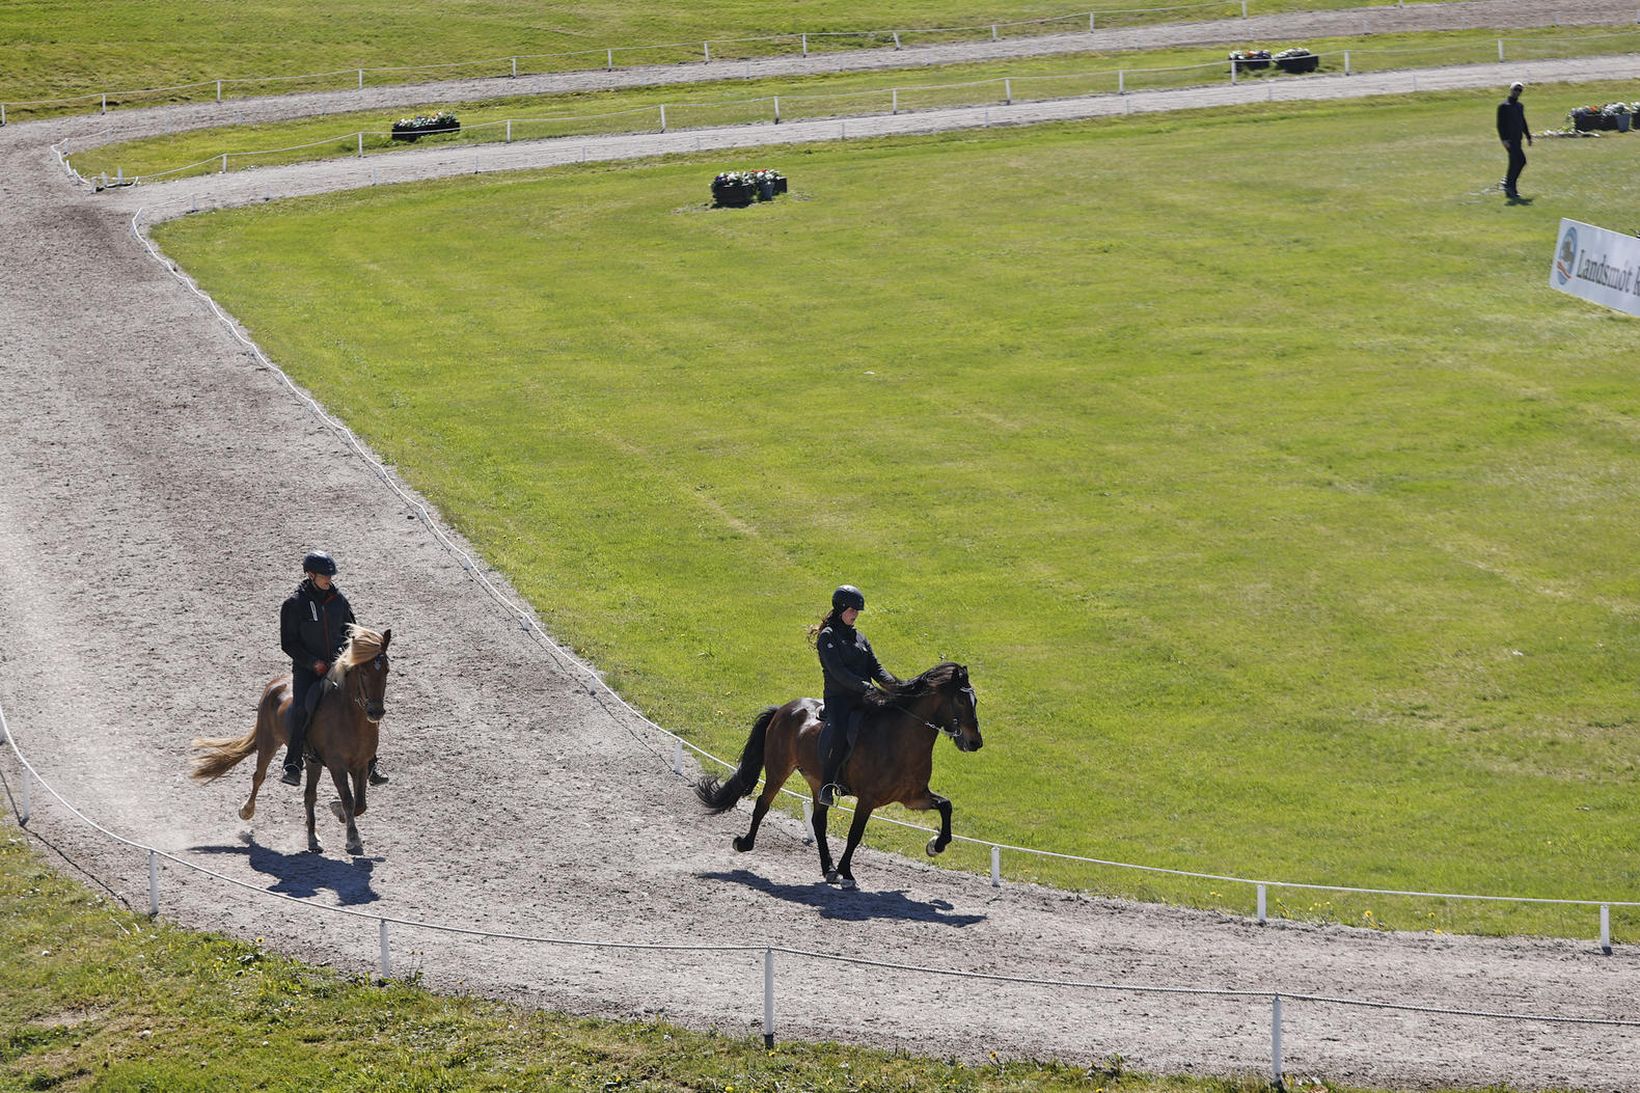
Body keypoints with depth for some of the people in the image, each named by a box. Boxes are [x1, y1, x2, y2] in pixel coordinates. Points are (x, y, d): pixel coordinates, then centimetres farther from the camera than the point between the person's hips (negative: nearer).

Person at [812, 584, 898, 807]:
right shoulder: (828, 636, -1)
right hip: (838, 698, -6)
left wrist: (892, 683, -6)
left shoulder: (859, 637, 21)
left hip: (861, 699, 6)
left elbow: (875, 667, 14)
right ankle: (827, 786, -24)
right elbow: (838, 671, -13)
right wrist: (865, 686, -22)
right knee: (838, 733, -32)